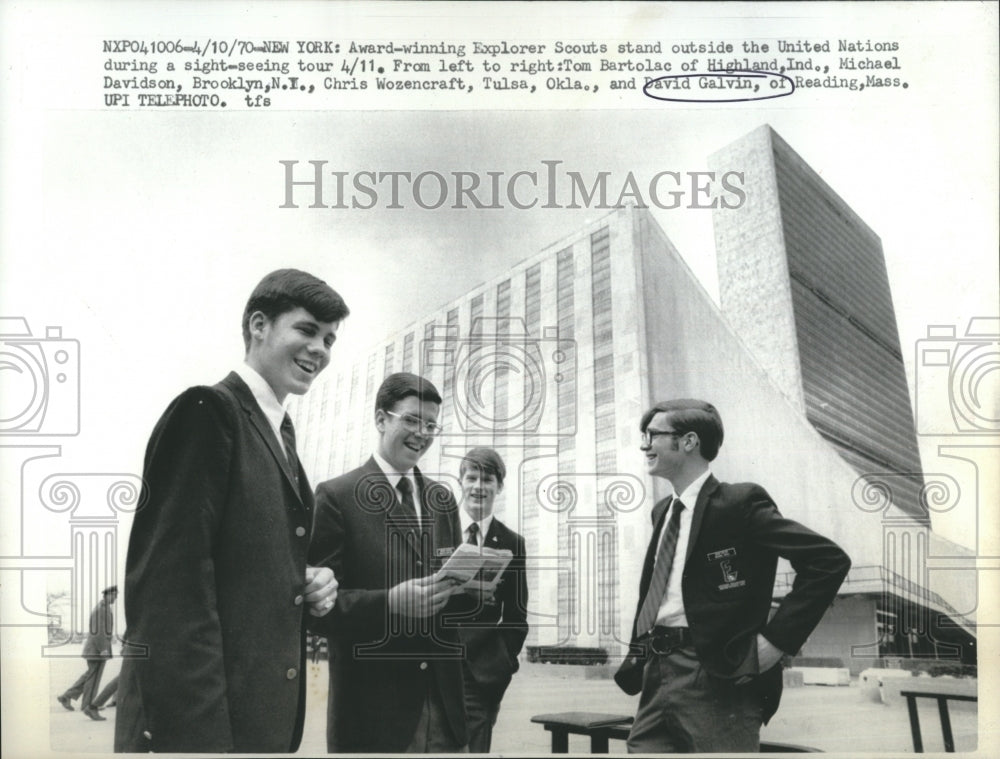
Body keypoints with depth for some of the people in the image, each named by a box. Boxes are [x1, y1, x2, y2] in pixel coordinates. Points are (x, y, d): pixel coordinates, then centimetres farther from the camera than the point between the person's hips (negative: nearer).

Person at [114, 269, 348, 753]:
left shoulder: (279, 429, 15)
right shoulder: (208, 410, -12)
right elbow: (170, 586, -20)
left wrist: (311, 585, 2)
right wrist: (197, 730, -24)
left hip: (266, 716, 9)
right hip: (198, 720, -9)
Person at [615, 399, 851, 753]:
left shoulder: (739, 502, -9)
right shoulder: (663, 511, 15)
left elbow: (830, 560, -14)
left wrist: (776, 639, -15)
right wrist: (637, 655, 14)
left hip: (716, 678, -7)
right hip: (655, 677, 7)